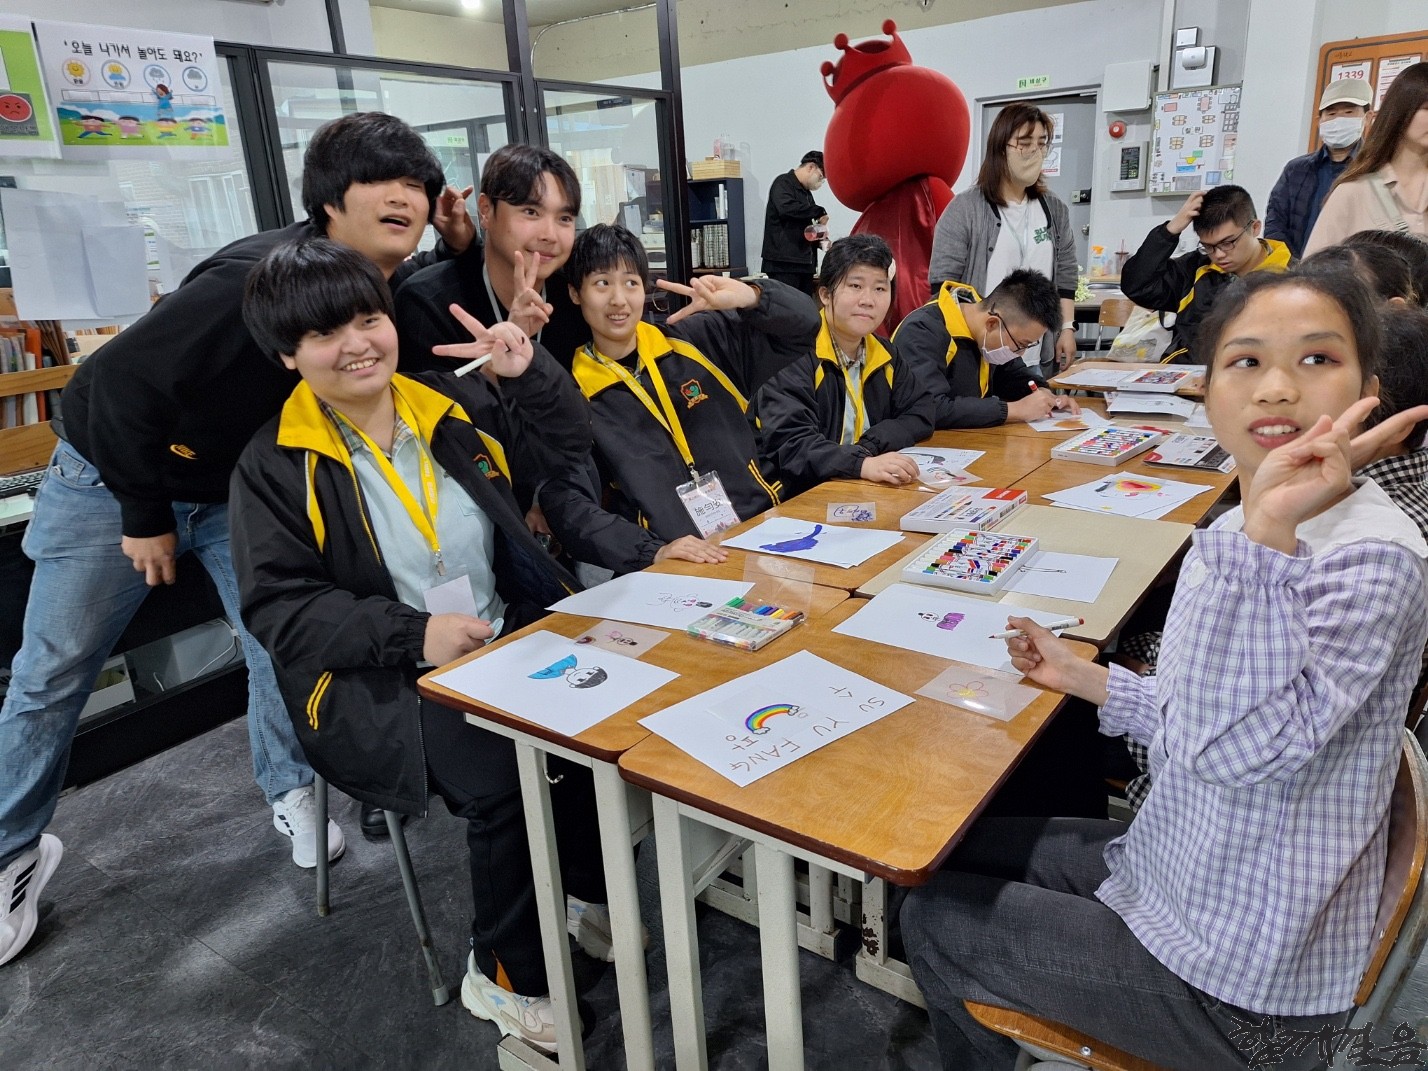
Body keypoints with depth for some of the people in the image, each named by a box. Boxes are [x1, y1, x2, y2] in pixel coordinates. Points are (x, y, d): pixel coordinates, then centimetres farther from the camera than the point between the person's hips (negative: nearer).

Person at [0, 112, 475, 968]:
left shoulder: (395, 287, -13)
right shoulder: (260, 277, -34)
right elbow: (125, 379, -27)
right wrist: (144, 515, -16)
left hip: (239, 487, 5)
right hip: (115, 475, -4)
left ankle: (292, 791, 27)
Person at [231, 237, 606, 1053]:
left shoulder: (453, 407, 6)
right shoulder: (274, 466, -4)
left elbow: (568, 446, 16)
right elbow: (278, 608, -9)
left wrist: (532, 372, -3)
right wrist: (412, 633, -22)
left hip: (510, 640, 5)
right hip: (373, 680, -4)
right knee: (506, 775, -28)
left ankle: (591, 893, 8)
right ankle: (506, 976, -2)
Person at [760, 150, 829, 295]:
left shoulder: (806, 193, 24)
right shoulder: (783, 183, -3)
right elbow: (786, 208, -24)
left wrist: (820, 238, 9)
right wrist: (820, 212, -15)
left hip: (804, 262, 9)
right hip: (783, 263, -9)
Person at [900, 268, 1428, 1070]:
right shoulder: (1258, 529, 0)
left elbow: (1238, 748, -39)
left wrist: (1266, 533, -44)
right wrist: (1084, 678, 4)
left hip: (1240, 978, -8)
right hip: (1187, 869, 8)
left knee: (935, 922, 5)